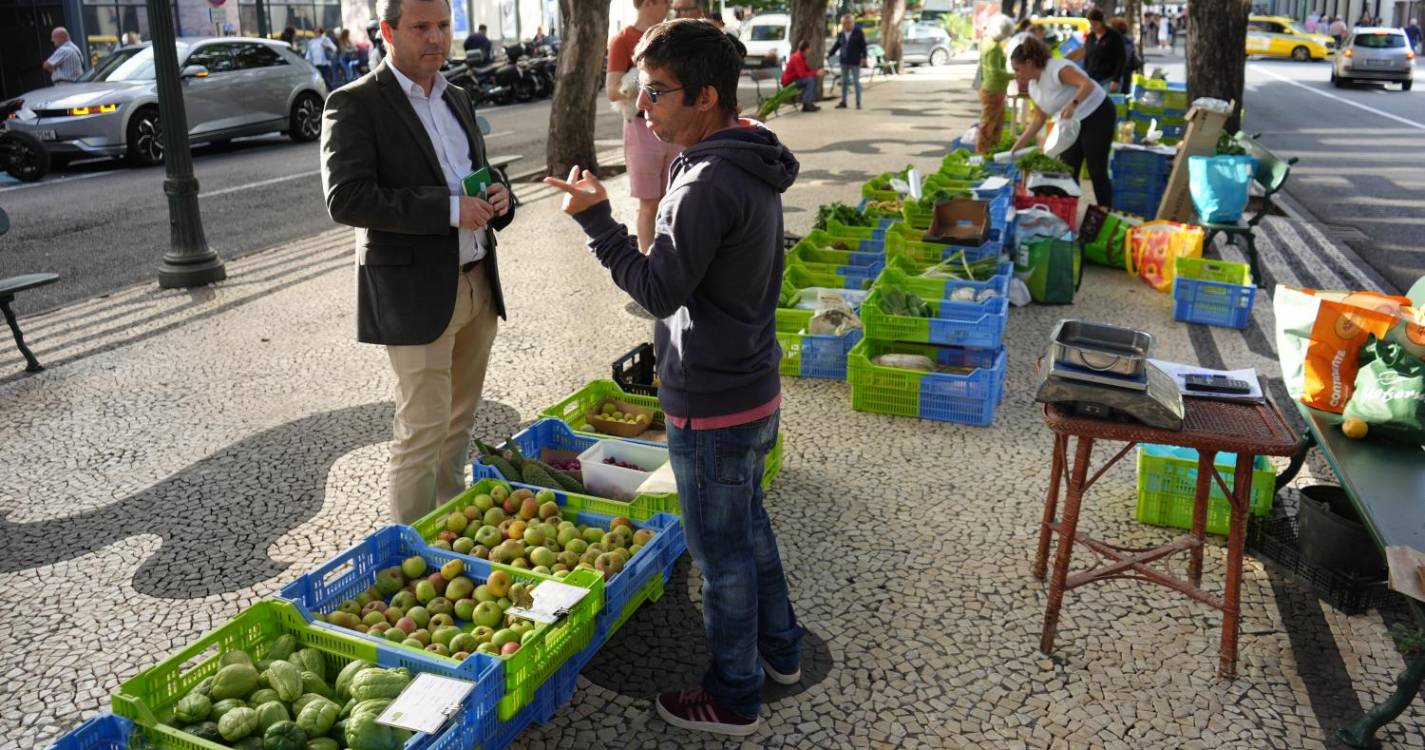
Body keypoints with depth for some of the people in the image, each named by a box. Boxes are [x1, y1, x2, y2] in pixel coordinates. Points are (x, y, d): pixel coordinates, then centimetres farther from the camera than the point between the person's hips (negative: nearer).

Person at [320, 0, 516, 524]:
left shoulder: (457, 99, 15)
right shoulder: (354, 105, -8)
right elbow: (345, 199, -18)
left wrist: (498, 198, -1)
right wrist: (450, 210, -23)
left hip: (478, 284, 7)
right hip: (416, 293, -7)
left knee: (460, 421, 16)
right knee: (422, 432, -3)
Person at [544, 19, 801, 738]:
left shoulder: (710, 184, -25)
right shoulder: (751, 166, 6)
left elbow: (658, 289, -21)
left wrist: (595, 217, -16)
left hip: (712, 407, -10)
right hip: (752, 387, 10)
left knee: (722, 552, 7)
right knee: (748, 524, 25)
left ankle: (732, 699, 26)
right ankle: (779, 650, 43)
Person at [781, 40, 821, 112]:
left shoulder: (801, 56, 9)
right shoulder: (797, 58, -22)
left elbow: (807, 69, 16)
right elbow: (802, 74, -28)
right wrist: (816, 73, -19)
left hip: (793, 79, 10)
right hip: (789, 82, -10)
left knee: (813, 79, 7)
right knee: (810, 80, -22)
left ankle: (809, 102, 5)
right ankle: (807, 104, -18)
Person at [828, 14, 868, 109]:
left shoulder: (858, 32, -5)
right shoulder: (841, 34, 7)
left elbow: (863, 45, -5)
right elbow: (837, 45, 16)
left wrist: (863, 57, -11)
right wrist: (829, 53, 9)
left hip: (855, 61, -4)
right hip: (844, 61, 5)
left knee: (856, 81, 0)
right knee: (844, 81, 8)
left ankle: (858, 102, 5)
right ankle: (843, 102, 15)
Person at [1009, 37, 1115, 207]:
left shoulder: (1056, 68, -23)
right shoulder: (1033, 87, 3)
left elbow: (1088, 84, -34)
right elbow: (1039, 118, 11)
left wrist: (1072, 104, -51)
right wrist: (1017, 147, 7)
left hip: (1097, 115, -9)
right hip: (1072, 124, 9)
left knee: (1096, 171, -8)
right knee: (1067, 171, 5)